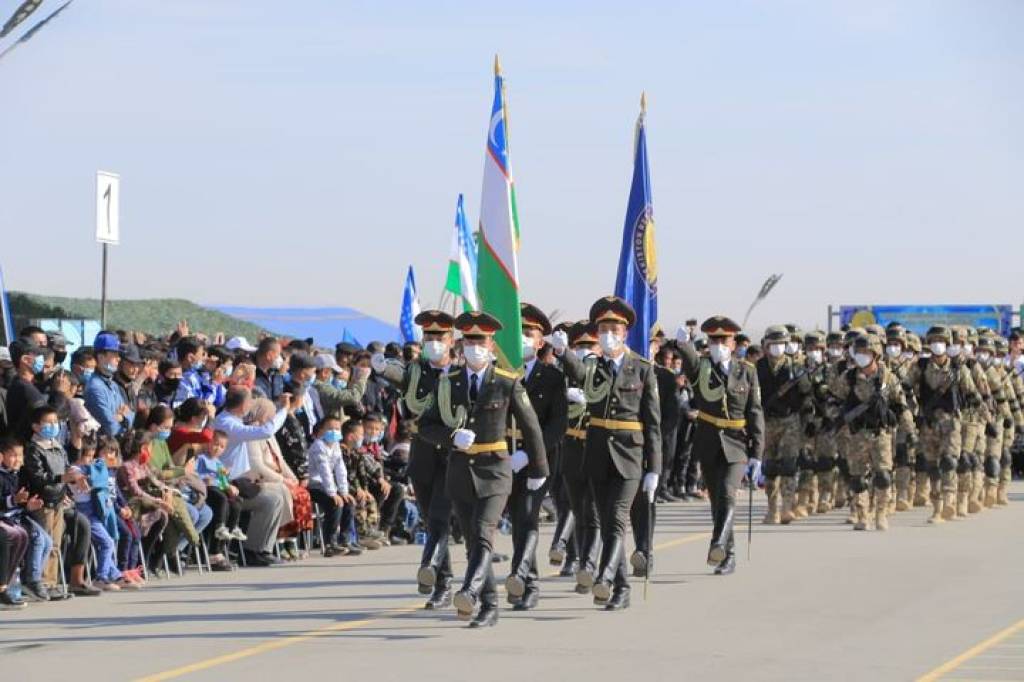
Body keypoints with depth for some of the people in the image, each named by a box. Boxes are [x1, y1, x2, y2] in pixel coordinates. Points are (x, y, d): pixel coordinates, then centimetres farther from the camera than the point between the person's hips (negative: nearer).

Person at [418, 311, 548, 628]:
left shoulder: (508, 383, -2)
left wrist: (538, 470, 10)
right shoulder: (447, 384, 6)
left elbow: (530, 427, 6)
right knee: (472, 543, 7)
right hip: (459, 470, 4)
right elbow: (425, 426, 7)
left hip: (494, 471, -4)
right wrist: (452, 436, -13)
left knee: (483, 536, -22)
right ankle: (489, 608, 15)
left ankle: (469, 593, -37)